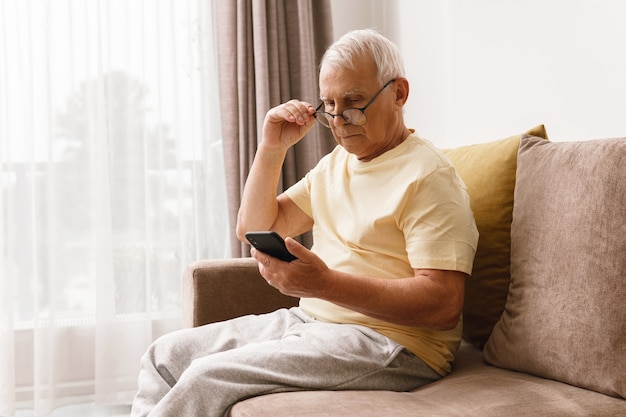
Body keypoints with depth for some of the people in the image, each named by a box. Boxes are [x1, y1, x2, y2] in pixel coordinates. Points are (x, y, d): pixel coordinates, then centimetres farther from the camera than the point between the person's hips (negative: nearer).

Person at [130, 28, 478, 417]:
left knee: (209, 377, -23)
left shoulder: (429, 176, -11)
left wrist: (325, 283, -29)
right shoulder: (335, 164, 16)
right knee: (165, 355, 2)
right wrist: (272, 148, 4)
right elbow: (254, 229, 17)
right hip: (308, 321, 9)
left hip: (386, 339, -8)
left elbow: (444, 304, -21)